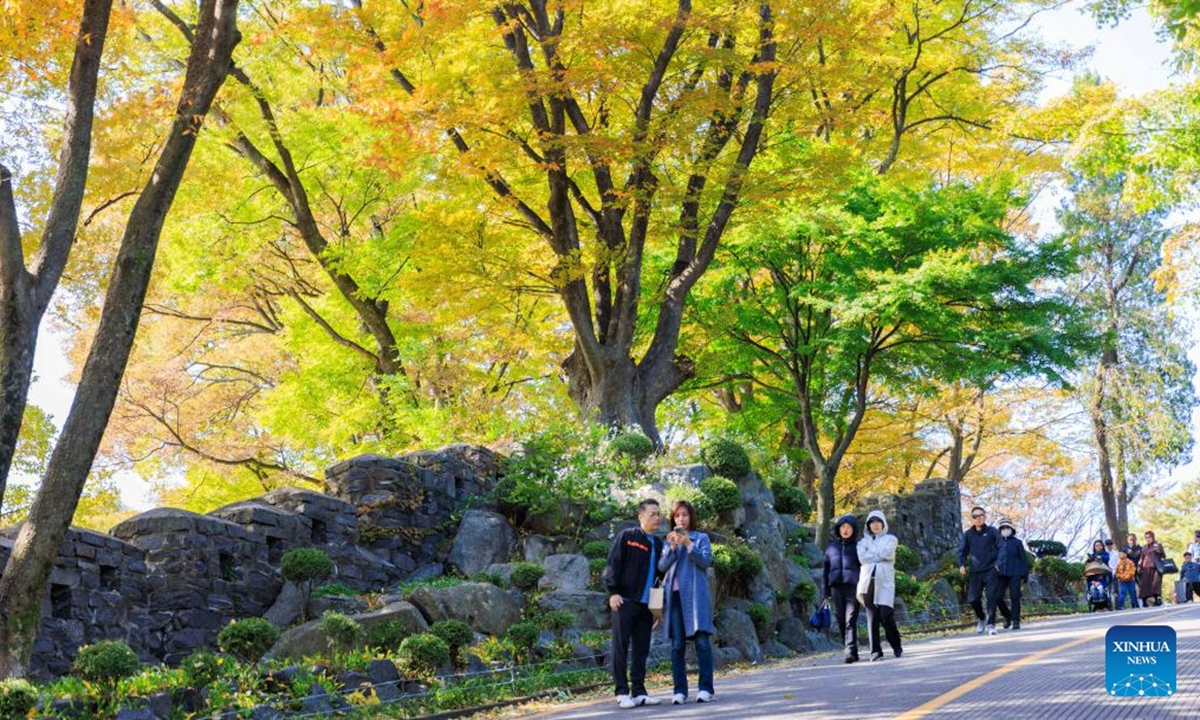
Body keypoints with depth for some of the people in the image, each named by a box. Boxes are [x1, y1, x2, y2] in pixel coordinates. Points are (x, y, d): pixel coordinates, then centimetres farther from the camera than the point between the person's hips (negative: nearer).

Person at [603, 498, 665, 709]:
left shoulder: (658, 544, 14)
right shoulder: (626, 537, -2)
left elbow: (660, 575, 17)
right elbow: (613, 565, -6)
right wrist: (613, 591, -14)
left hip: (646, 605, 6)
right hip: (625, 601, -6)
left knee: (642, 650, 6)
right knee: (621, 647, -3)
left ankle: (638, 692, 11)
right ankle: (622, 693, -2)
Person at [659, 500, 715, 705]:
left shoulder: (701, 538, 10)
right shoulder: (669, 541, 18)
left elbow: (706, 561, -4)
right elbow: (662, 566, 6)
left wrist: (689, 545, -17)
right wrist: (672, 547, -9)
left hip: (695, 594, -3)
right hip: (675, 595, 3)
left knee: (702, 641, -8)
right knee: (677, 644, -1)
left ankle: (705, 688, -8)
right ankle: (680, 690, 0)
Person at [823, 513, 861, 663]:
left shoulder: (858, 546, 7)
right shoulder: (831, 547, 16)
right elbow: (826, 570, 18)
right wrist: (826, 591, 12)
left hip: (853, 587, -4)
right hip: (836, 588, 4)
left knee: (850, 621, -14)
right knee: (841, 621, 3)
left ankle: (851, 651, -20)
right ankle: (850, 651, 11)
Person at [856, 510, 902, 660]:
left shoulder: (890, 539, 14)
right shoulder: (863, 541, 19)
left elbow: (887, 553, -6)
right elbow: (862, 558, 1)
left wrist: (871, 551, 5)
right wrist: (880, 554, -1)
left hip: (885, 582, -2)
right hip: (868, 582, 2)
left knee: (886, 615, -13)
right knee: (872, 617, -5)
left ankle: (896, 647, 4)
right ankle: (876, 651, -3)